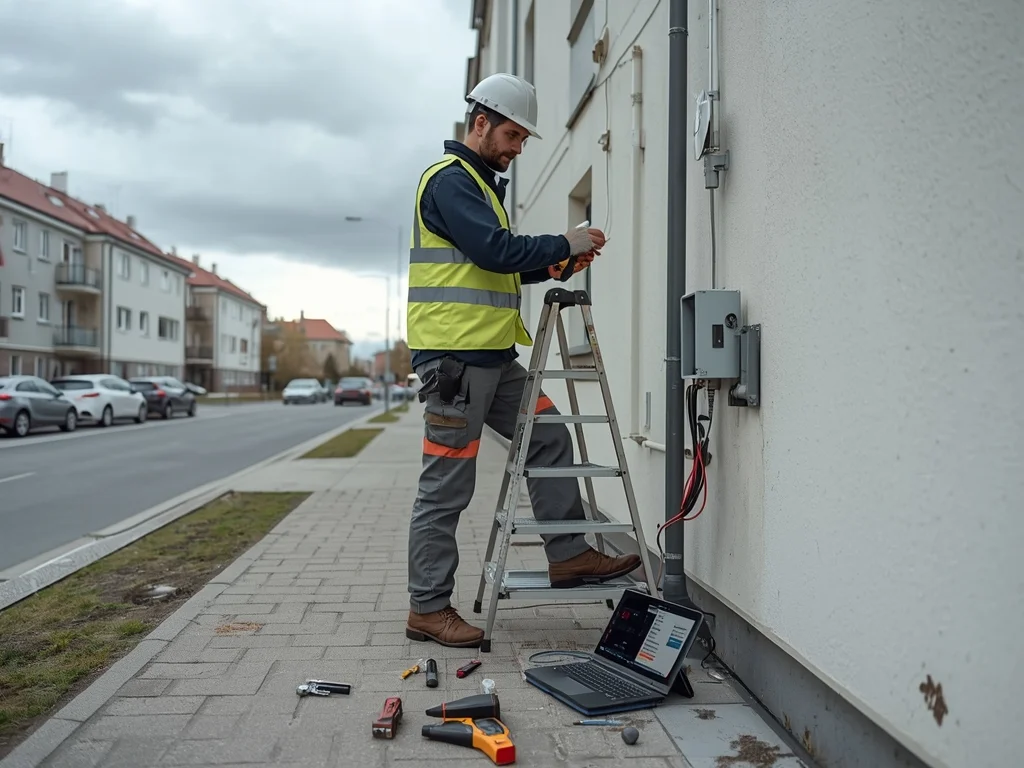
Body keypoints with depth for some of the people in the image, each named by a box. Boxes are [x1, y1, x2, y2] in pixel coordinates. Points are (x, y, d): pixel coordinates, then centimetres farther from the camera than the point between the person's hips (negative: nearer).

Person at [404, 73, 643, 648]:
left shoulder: (482, 184, 23)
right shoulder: (449, 179, -9)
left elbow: (499, 267, 25)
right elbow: (495, 250, -22)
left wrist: (553, 265, 10)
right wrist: (563, 243, -10)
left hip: (492, 355, 10)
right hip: (454, 356, -10)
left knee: (550, 438, 10)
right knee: (447, 488, -3)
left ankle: (569, 555, 20)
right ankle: (429, 608, 8)